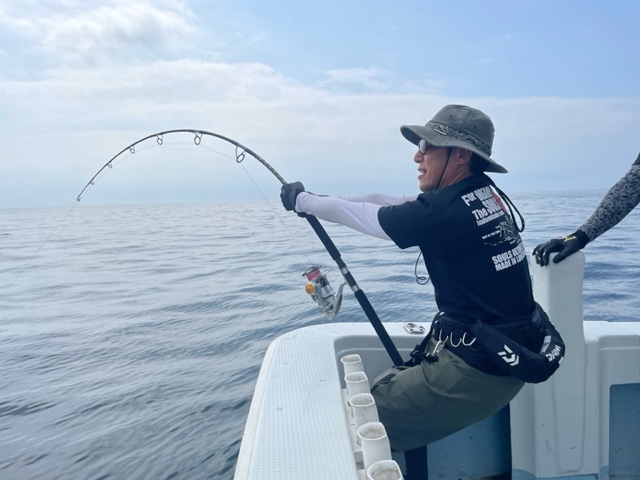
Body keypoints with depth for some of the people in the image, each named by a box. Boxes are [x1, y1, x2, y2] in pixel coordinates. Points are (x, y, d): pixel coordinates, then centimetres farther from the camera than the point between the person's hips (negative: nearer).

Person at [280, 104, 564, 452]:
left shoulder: (444, 211, -23)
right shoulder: (486, 195, 4)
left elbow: (368, 216, -8)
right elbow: (386, 203, 8)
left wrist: (302, 200, 7)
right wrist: (315, 200, 10)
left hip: (480, 367, -9)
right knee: (386, 389, 23)